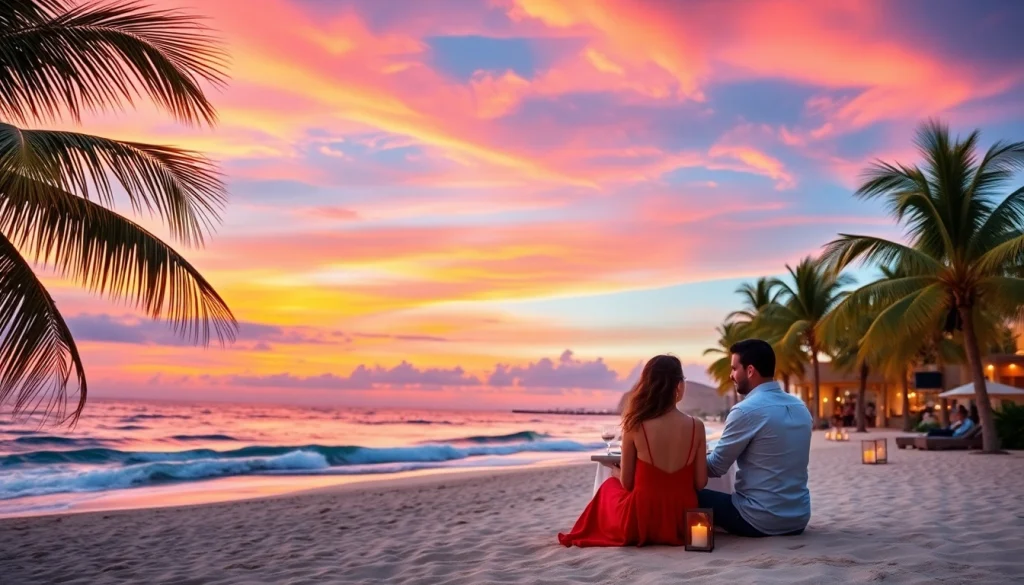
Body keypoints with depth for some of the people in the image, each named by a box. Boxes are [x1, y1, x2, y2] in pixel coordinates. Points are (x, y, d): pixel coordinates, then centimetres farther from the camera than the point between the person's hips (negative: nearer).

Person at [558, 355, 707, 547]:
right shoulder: (696, 426, -11)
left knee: (609, 485, 29)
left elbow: (627, 483, -6)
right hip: (682, 520, 3)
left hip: (642, 522, -3)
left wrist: (617, 472, 17)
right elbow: (701, 483, -4)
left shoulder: (635, 427, -14)